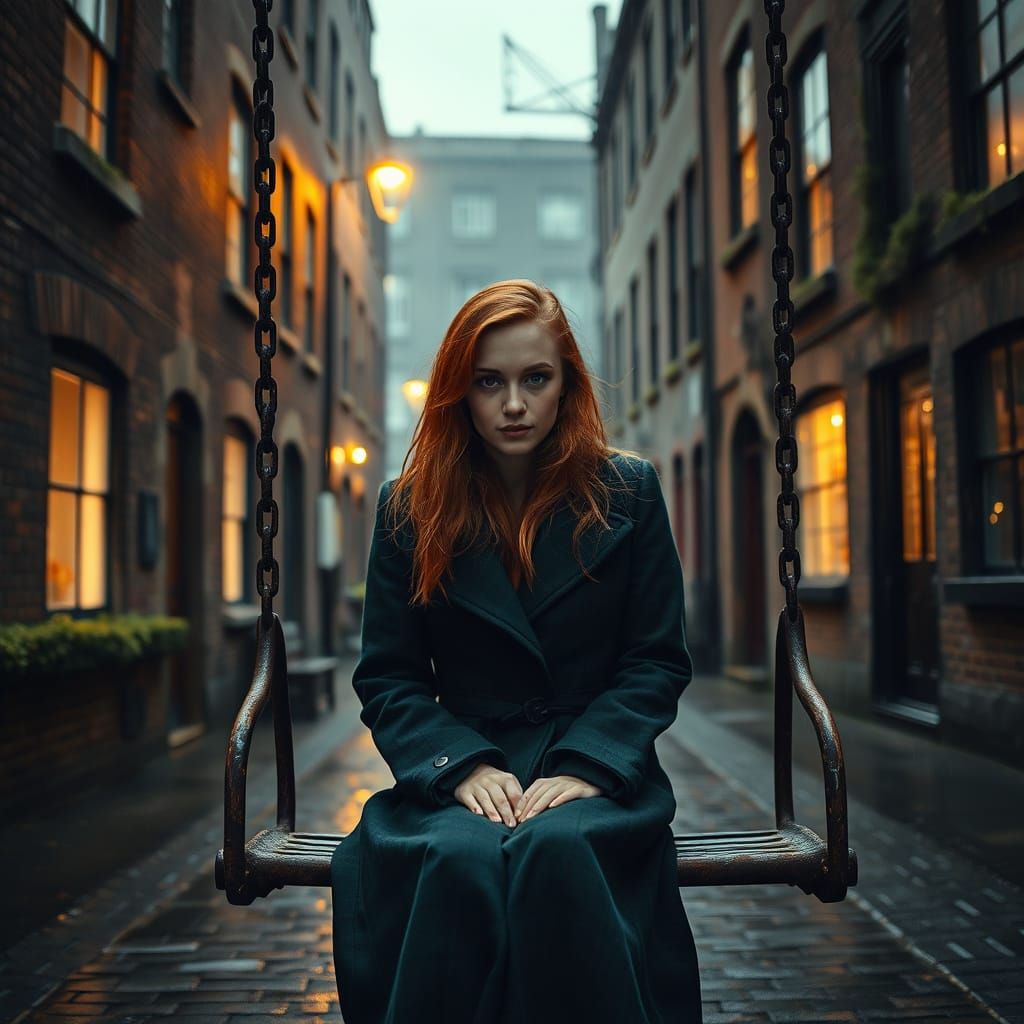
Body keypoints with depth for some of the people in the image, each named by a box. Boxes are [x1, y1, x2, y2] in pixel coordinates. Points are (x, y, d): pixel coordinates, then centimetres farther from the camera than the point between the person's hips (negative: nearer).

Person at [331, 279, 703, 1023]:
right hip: (460, 771, 1)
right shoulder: (410, 507, 7)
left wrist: (586, 765, -12)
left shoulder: (627, 492, 6)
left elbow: (658, 662, 4)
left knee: (557, 848, -35)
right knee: (459, 859, -33)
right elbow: (387, 677, 6)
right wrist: (464, 765, -12)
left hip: (597, 771, 0)